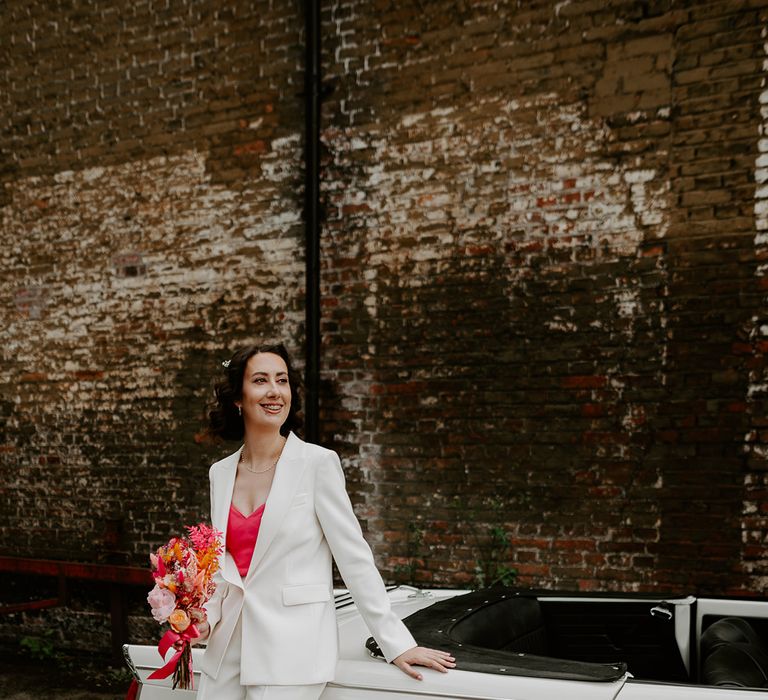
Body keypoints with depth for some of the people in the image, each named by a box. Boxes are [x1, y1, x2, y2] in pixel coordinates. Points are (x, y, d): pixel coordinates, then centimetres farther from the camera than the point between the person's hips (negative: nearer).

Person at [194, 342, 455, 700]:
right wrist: (205, 618, -3)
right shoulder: (221, 473, 7)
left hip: (291, 651, -5)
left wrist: (396, 643, -10)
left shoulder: (317, 463, -9)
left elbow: (354, 557, -9)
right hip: (227, 649, 5)